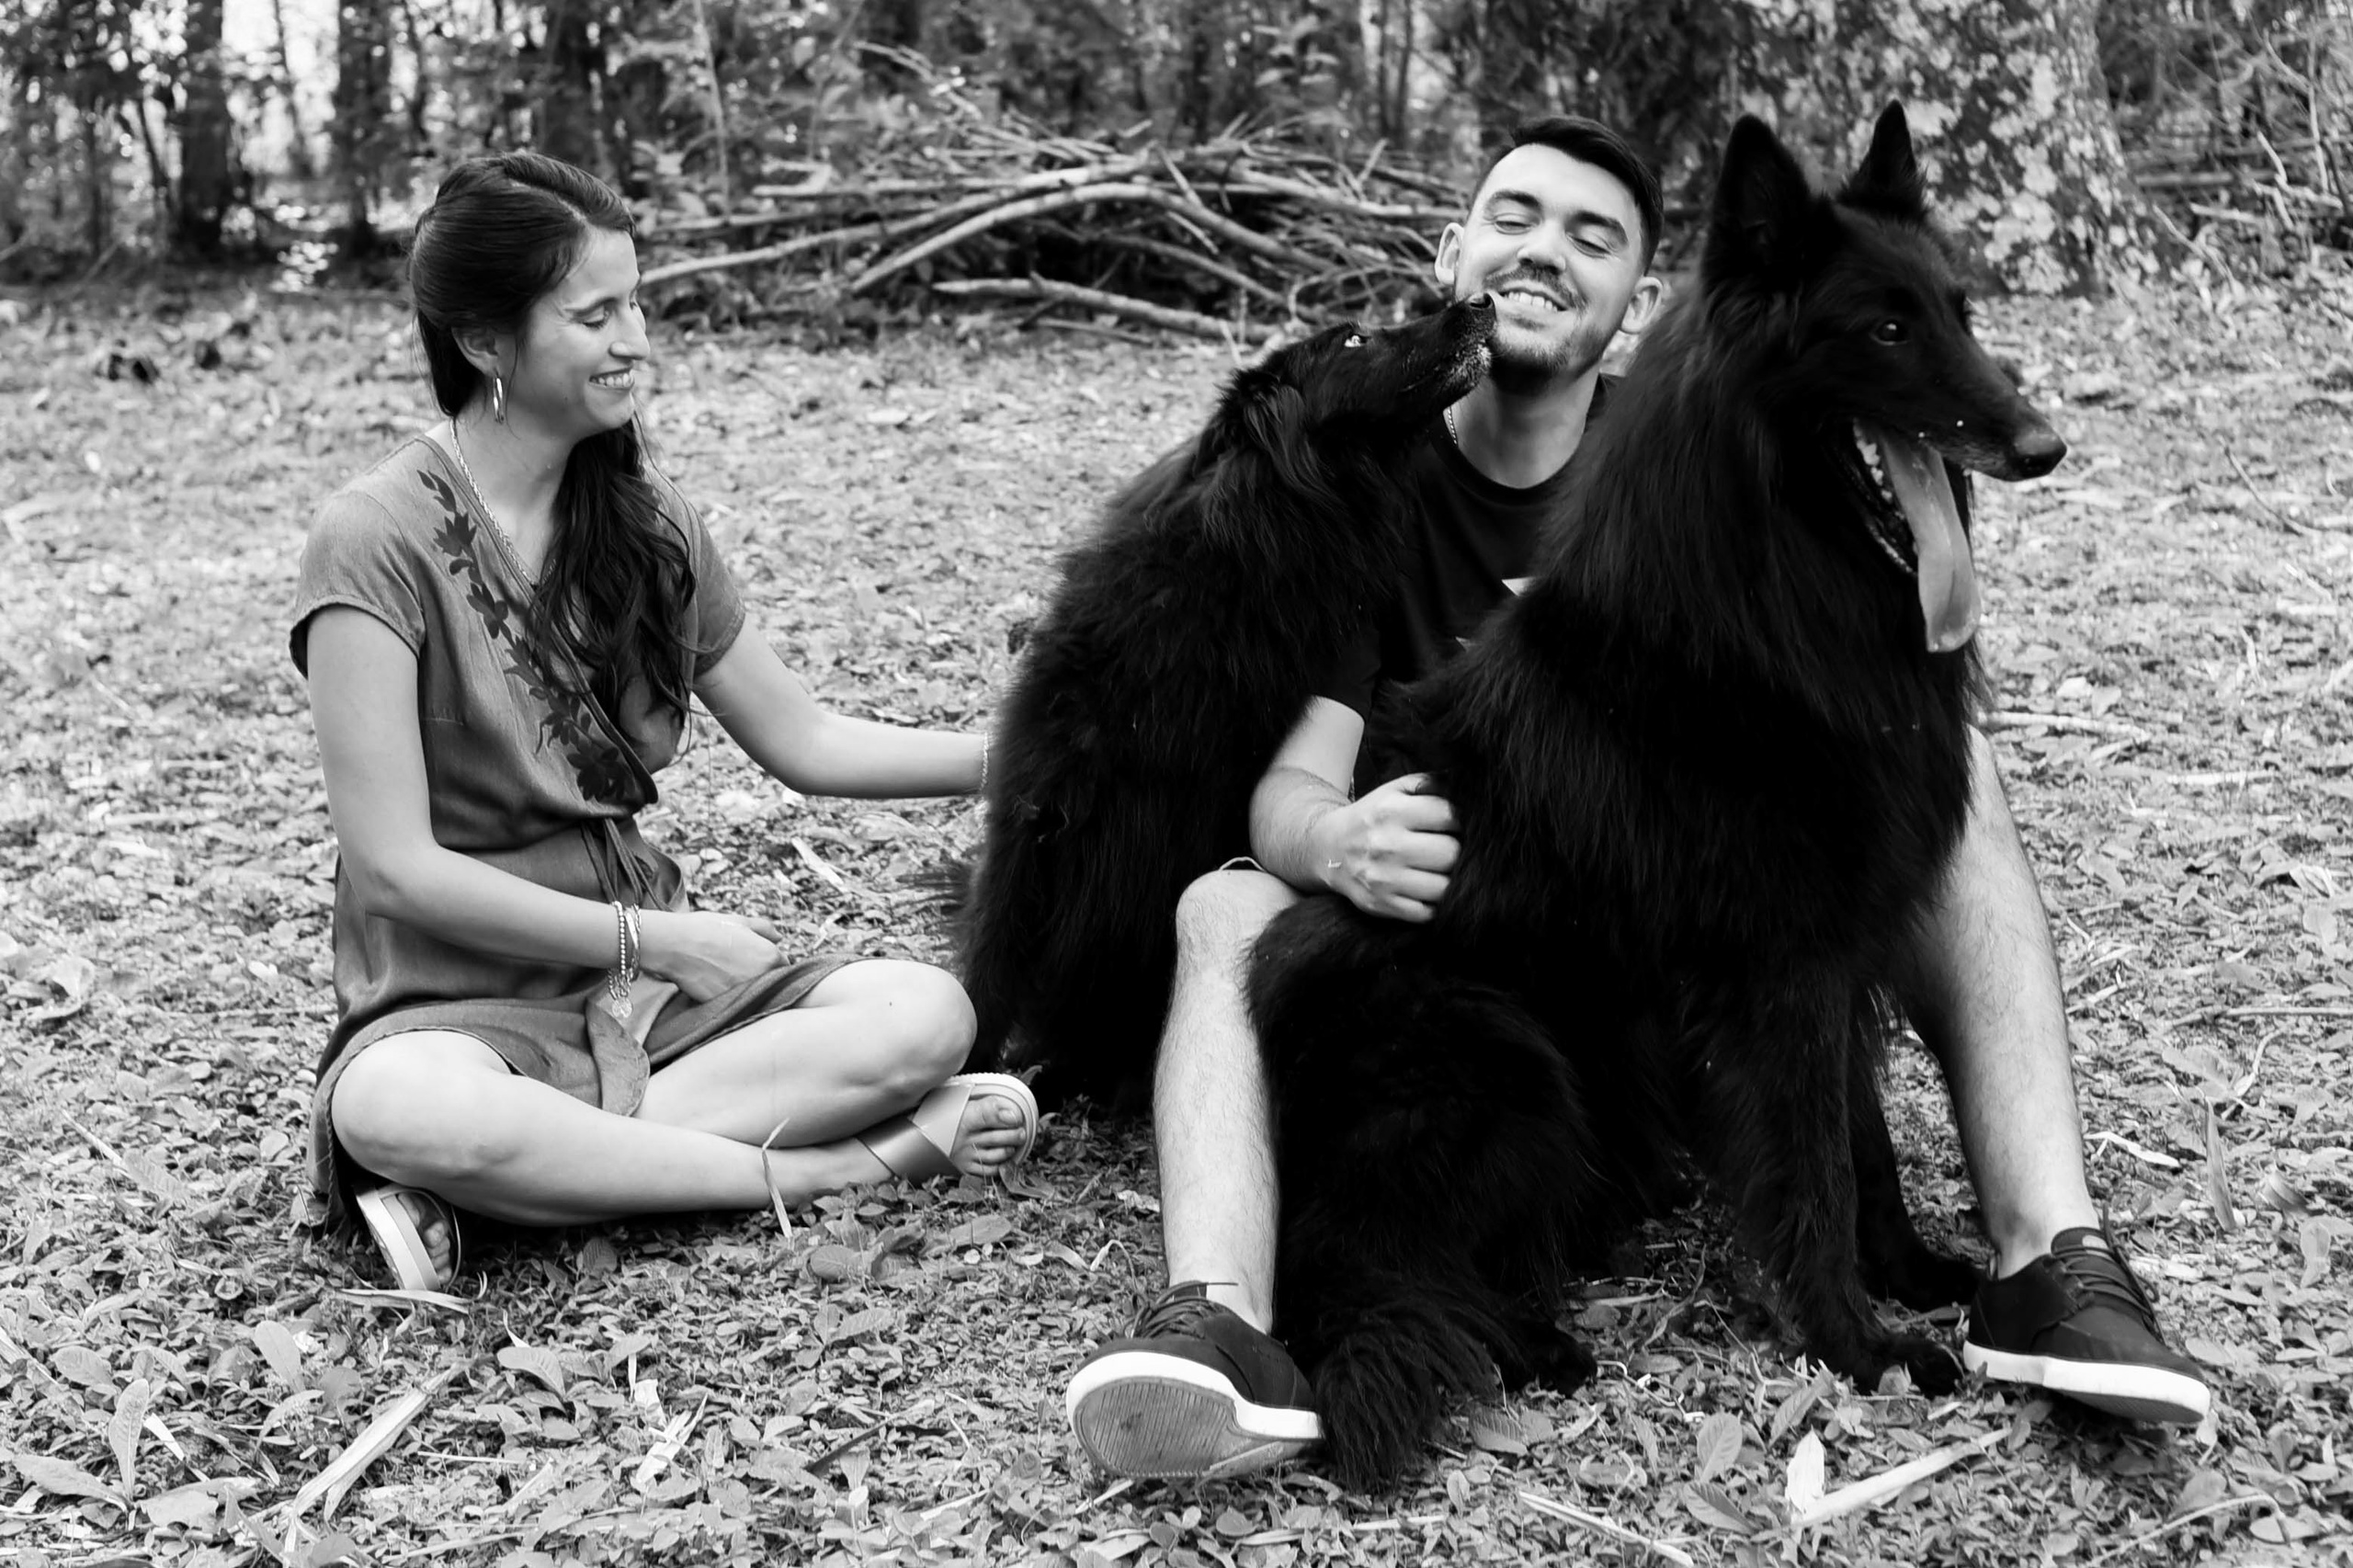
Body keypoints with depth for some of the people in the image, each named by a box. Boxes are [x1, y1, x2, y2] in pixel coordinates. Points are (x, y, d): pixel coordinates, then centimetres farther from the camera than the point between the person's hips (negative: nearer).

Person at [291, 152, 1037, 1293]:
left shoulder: (644, 521, 8)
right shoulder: (378, 541, -12)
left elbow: (804, 741, 15)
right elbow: (395, 867, -15)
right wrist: (654, 939, -15)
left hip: (652, 979, 6)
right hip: (461, 1001, -6)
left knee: (926, 1014, -21)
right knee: (403, 1114, -41)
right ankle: (841, 1163, -27)